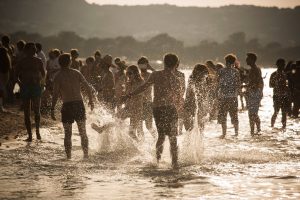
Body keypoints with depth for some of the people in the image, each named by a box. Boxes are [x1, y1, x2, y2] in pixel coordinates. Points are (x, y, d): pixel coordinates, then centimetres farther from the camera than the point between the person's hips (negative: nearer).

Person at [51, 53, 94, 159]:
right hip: (79, 104, 2)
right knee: (83, 132, 14)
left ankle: (68, 155, 3)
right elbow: (88, 88, 2)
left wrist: (52, 109, -8)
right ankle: (86, 154, 14)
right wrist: (91, 100, 15)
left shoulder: (58, 76, -5)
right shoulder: (76, 73, 3)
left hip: (67, 106, -2)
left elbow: (55, 94, -11)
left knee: (68, 134, 6)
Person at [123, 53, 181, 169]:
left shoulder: (156, 75, -1)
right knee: (173, 138, 5)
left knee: (161, 135, 19)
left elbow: (144, 86, -8)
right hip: (170, 108, -2)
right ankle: (175, 163, -2)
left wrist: (130, 95, -3)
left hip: (156, 108, 2)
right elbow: (178, 98, 5)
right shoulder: (175, 79, -1)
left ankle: (157, 159, 14)